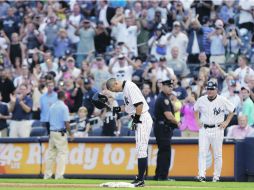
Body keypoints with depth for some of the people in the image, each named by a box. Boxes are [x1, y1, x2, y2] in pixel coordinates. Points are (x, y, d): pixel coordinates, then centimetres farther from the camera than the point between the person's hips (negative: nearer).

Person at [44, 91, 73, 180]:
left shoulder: (52, 107, 10)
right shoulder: (64, 107, -10)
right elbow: (66, 122, -15)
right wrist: (70, 134, -5)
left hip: (52, 132, 7)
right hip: (60, 133, -7)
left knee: (51, 154, 10)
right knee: (62, 153, -4)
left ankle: (47, 175, 12)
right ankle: (59, 175, -10)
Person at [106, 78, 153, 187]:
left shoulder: (130, 87, -15)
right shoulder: (125, 89, 15)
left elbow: (139, 104, -22)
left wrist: (136, 119, -17)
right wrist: (118, 109, 9)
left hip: (142, 119, -10)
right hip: (139, 120, 10)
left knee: (141, 149, -9)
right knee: (140, 150, 11)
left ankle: (140, 179, -9)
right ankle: (140, 179, 14)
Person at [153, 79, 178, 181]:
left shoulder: (162, 97, 18)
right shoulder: (163, 99, -15)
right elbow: (168, 115, -20)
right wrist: (177, 123, -6)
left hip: (162, 128, 11)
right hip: (163, 127, -11)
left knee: (162, 152, 15)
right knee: (165, 152, -10)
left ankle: (158, 176, 19)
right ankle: (163, 177, -11)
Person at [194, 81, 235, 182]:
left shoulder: (222, 100, -6)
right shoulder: (201, 100, 1)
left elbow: (232, 110, 7)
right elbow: (196, 109, 21)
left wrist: (226, 122, 0)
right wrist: (197, 120, 9)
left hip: (217, 130, -2)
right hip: (204, 129, 2)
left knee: (218, 154, 3)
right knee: (202, 153, -9)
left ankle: (216, 177, 12)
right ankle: (201, 175, -14)